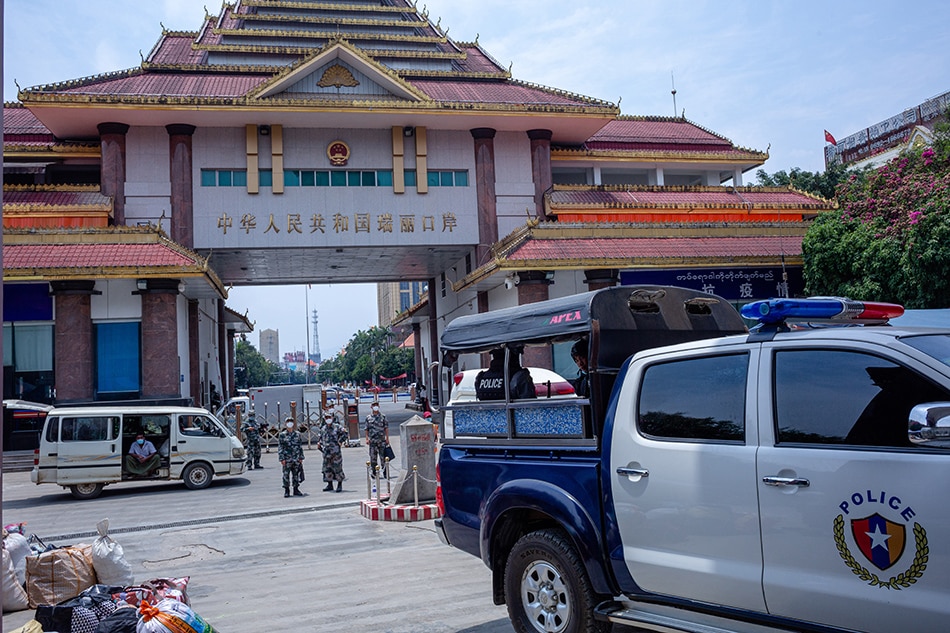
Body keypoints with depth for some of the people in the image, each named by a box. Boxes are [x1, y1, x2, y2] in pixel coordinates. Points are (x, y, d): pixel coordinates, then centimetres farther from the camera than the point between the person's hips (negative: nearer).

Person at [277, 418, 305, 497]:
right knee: (286, 475, -1)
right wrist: (282, 458, -8)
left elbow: (300, 446, 12)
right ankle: (286, 491, 7)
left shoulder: (297, 434, 9)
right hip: (287, 459, -3)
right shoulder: (282, 435, 0)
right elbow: (280, 448, -2)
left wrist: (301, 457, 8)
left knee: (296, 475, 7)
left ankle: (296, 489, 16)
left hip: (296, 459, 3)